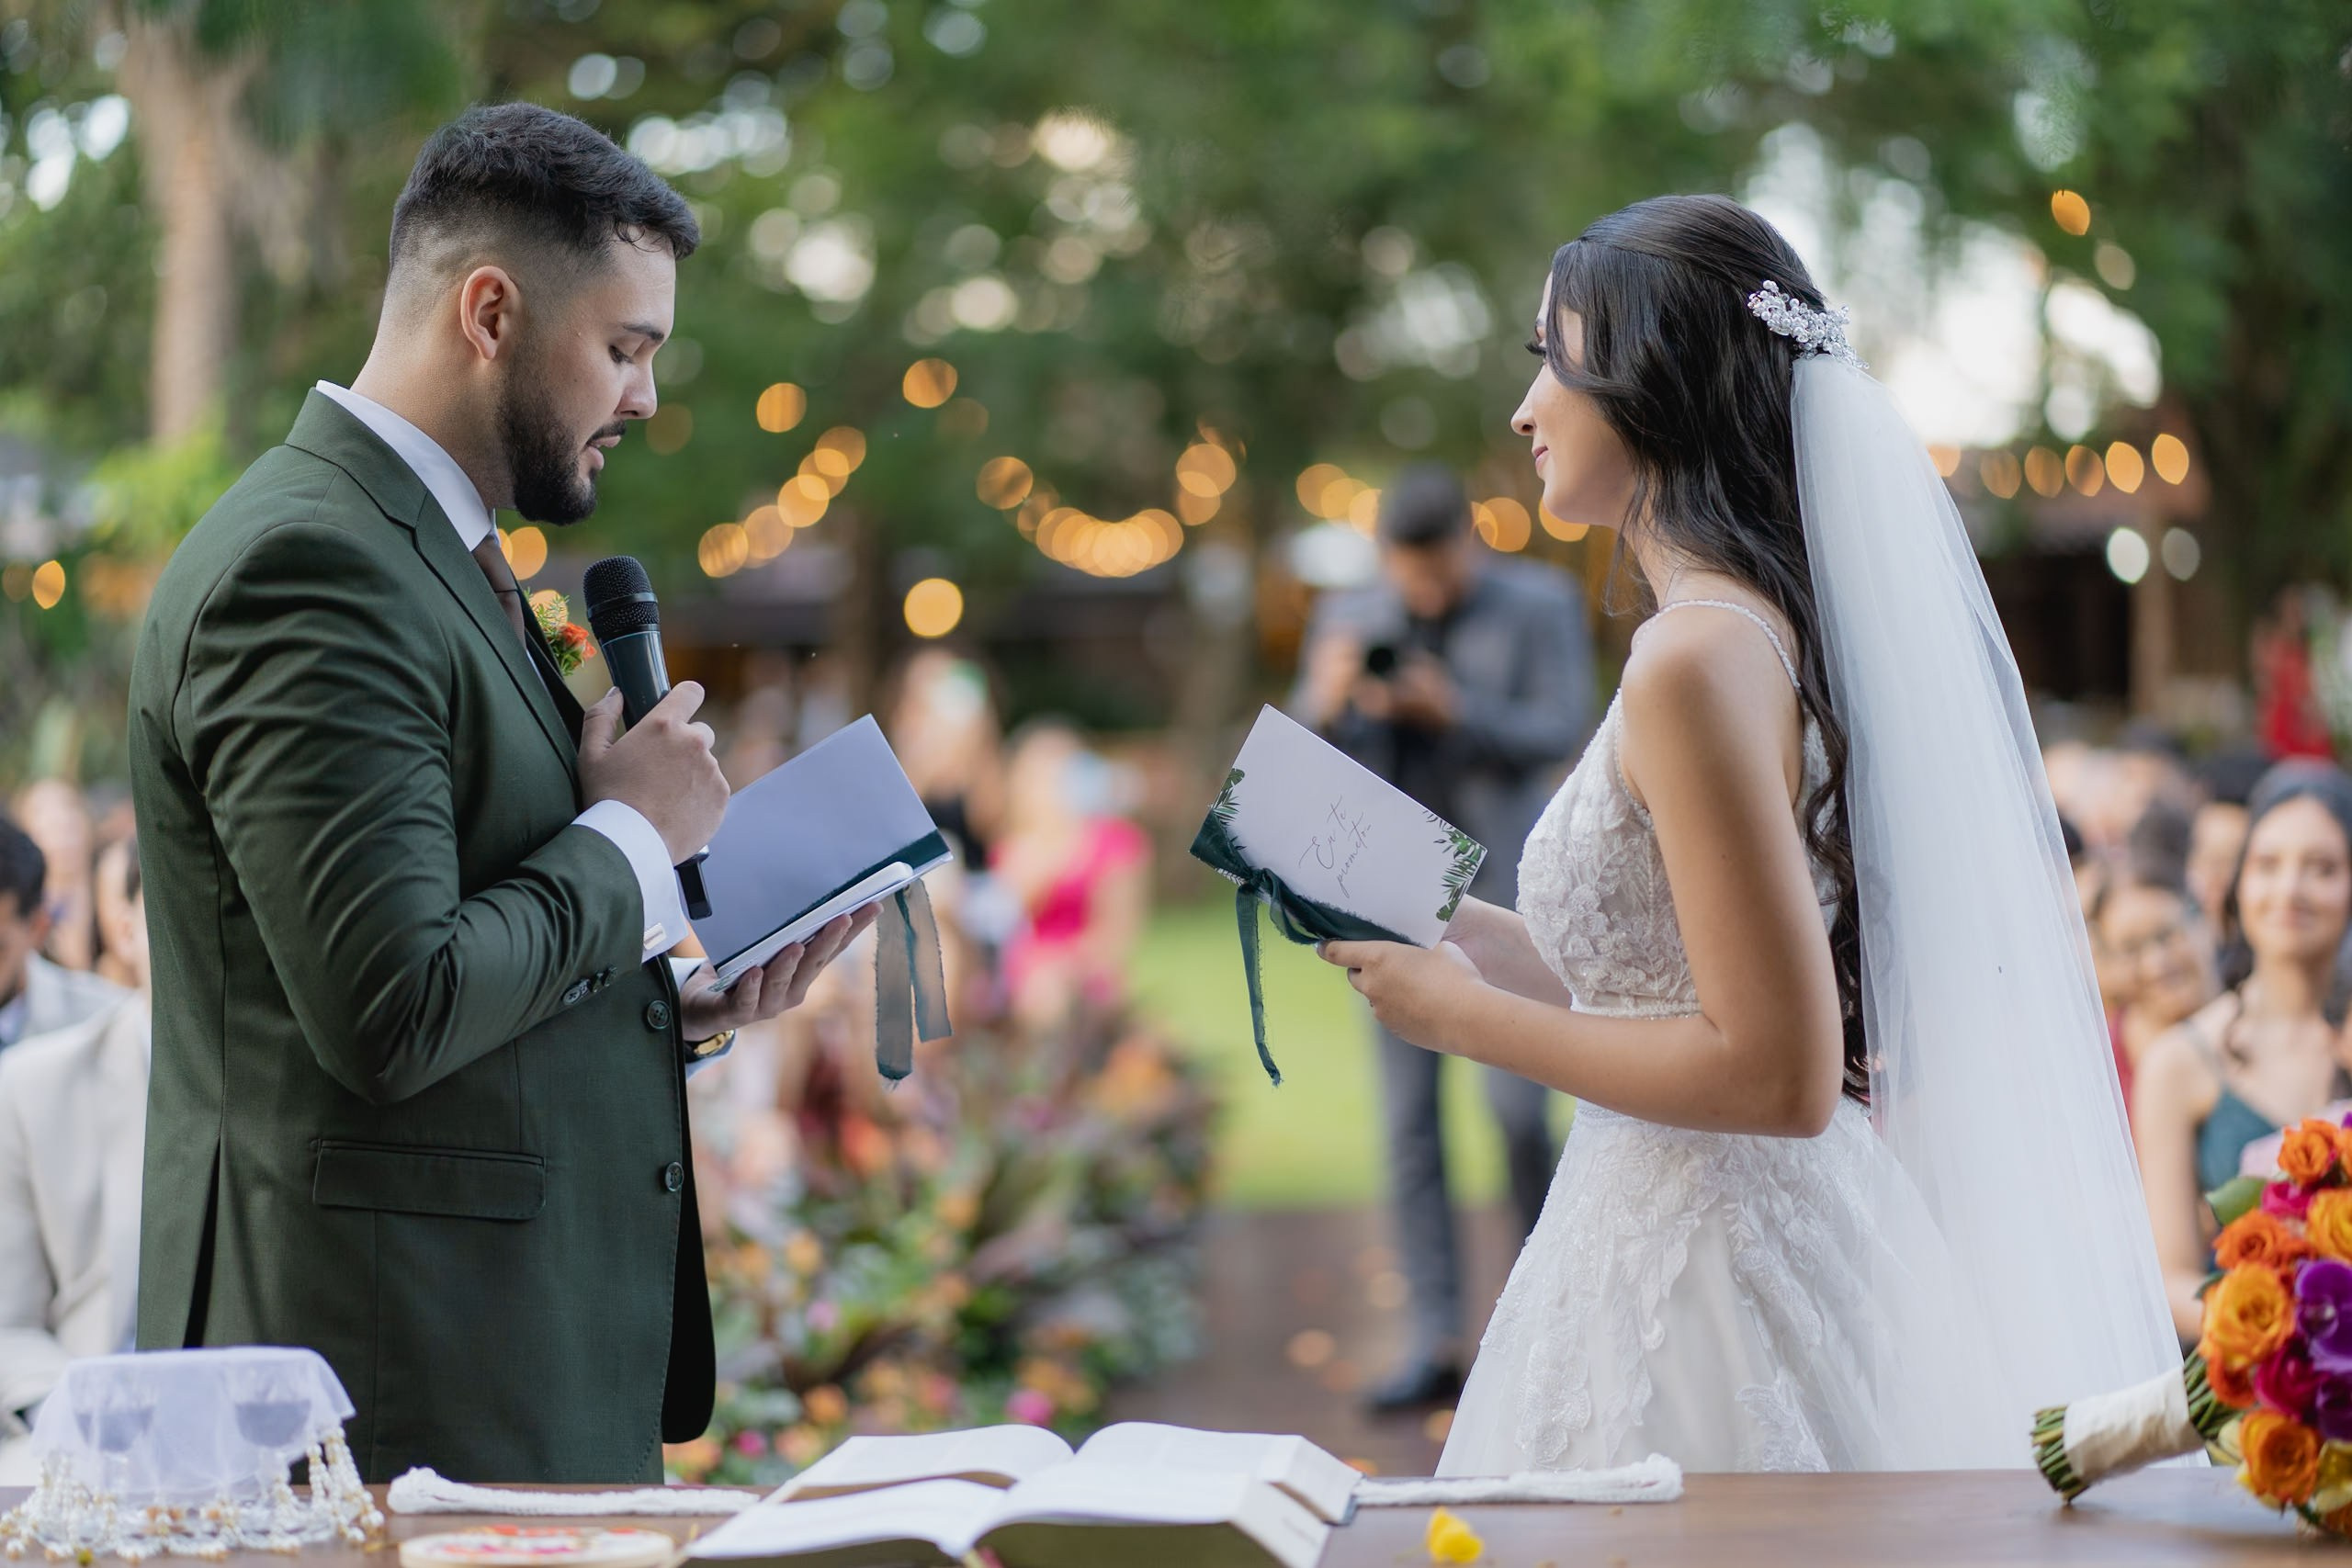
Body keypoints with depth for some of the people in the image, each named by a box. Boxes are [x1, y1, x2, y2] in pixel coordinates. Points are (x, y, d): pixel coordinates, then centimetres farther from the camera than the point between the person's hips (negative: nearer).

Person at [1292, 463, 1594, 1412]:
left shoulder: (1541, 607, -1)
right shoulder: (1351, 622, 7)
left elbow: (1560, 735, -9)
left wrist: (1458, 711, -24)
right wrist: (1328, 701, -18)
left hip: (1502, 884, -3)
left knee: (1516, 1103, -9)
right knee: (1408, 1120, 0)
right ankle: (1434, 1347, 2)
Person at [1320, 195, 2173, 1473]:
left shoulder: (1700, 661, -19)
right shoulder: (1772, 628, 10)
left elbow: (1778, 1075, -22)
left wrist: (1469, 1019, -13)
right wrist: (1493, 952, 15)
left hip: (1700, 1281, -9)